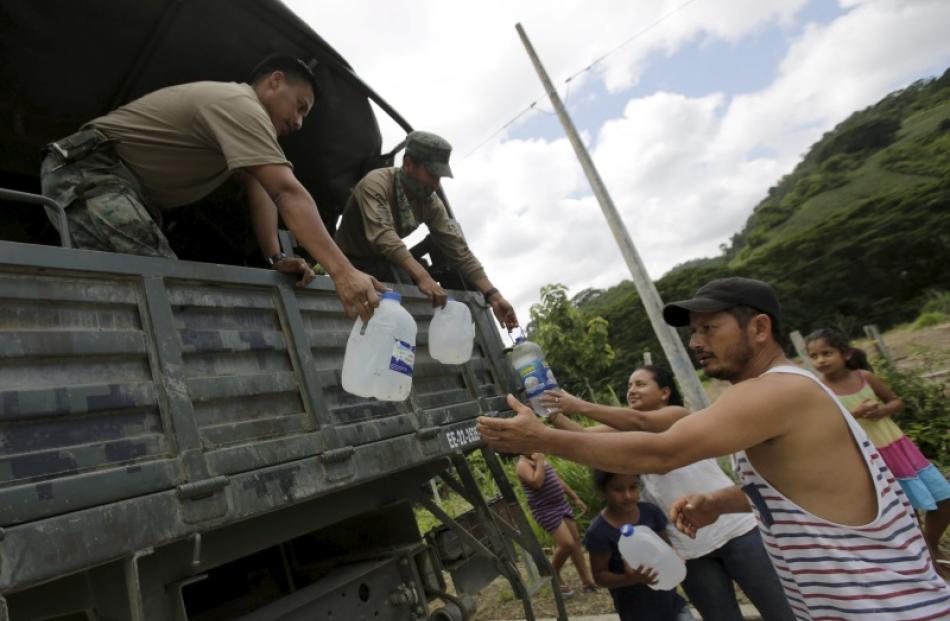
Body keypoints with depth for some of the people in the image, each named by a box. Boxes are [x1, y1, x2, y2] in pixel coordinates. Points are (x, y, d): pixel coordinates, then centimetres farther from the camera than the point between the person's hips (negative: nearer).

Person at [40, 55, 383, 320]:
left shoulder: (239, 114, 15)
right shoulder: (238, 104, -19)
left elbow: (258, 190, 8)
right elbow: (287, 193, -32)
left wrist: (275, 258, -5)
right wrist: (342, 272, -39)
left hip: (124, 189, 10)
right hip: (88, 174, -10)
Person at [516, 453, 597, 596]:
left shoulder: (543, 460, 12)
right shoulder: (523, 465, -15)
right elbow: (536, 482, -34)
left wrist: (576, 499, 19)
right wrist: (539, 462, -22)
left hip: (561, 504, 9)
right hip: (546, 511, -9)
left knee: (576, 541, 9)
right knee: (568, 544, -13)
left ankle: (587, 579, 21)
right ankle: (554, 576, 12)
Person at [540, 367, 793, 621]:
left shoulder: (680, 416, -8)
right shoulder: (628, 436, 7)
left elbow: (639, 422, -29)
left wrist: (580, 406, -36)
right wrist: (554, 416, -27)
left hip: (733, 529, -4)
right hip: (688, 548, 5)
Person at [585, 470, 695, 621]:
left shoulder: (650, 511, -10)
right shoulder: (600, 531, -23)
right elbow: (599, 575, -16)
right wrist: (629, 578, -33)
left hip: (666, 596, 4)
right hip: (635, 607, -4)